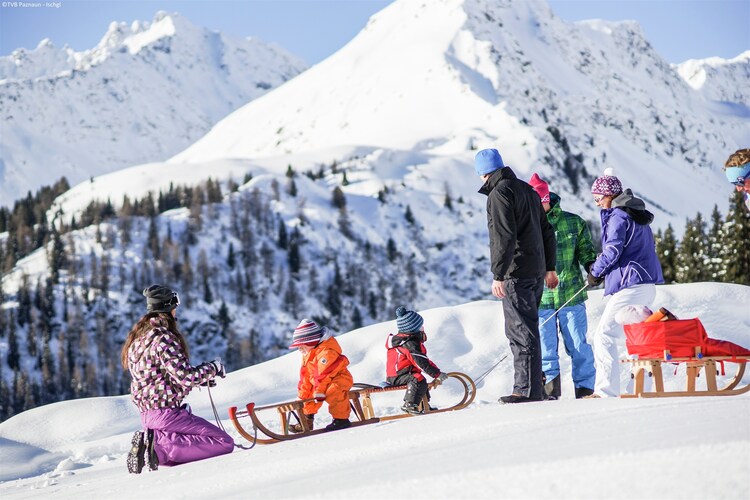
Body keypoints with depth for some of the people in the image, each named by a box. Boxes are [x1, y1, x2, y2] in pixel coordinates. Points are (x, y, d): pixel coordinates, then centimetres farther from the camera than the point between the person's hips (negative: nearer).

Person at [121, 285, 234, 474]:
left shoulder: (137, 338, 13)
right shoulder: (163, 339, -15)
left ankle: (153, 439, 3)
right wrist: (212, 368, -4)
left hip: (147, 414, 9)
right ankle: (160, 446, -15)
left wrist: (199, 376, 17)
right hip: (167, 412, -9)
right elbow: (186, 378, -21)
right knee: (225, 443, -8)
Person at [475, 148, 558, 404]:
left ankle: (528, 390, -7)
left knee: (522, 332, -7)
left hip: (516, 274, -9)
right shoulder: (527, 189, 17)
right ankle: (529, 386, 17)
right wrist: (549, 267, 26)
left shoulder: (499, 193, -11)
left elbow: (504, 237, -20)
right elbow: (547, 231, 21)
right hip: (536, 272, 9)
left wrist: (498, 275, -19)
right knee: (527, 330, 14)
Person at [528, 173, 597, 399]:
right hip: (539, 298, 1)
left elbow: (585, 252, 12)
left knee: (577, 345, 2)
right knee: (545, 348, 4)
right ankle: (550, 389, 15)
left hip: (572, 295, -1)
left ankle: (585, 388, 12)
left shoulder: (573, 223, 3)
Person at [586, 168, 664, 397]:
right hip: (647, 283, 10)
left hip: (630, 286, -10)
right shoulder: (638, 216, 18)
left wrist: (595, 272, -3)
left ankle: (606, 391, -17)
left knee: (604, 334, -11)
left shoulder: (618, 216, -11)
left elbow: (613, 250, -19)